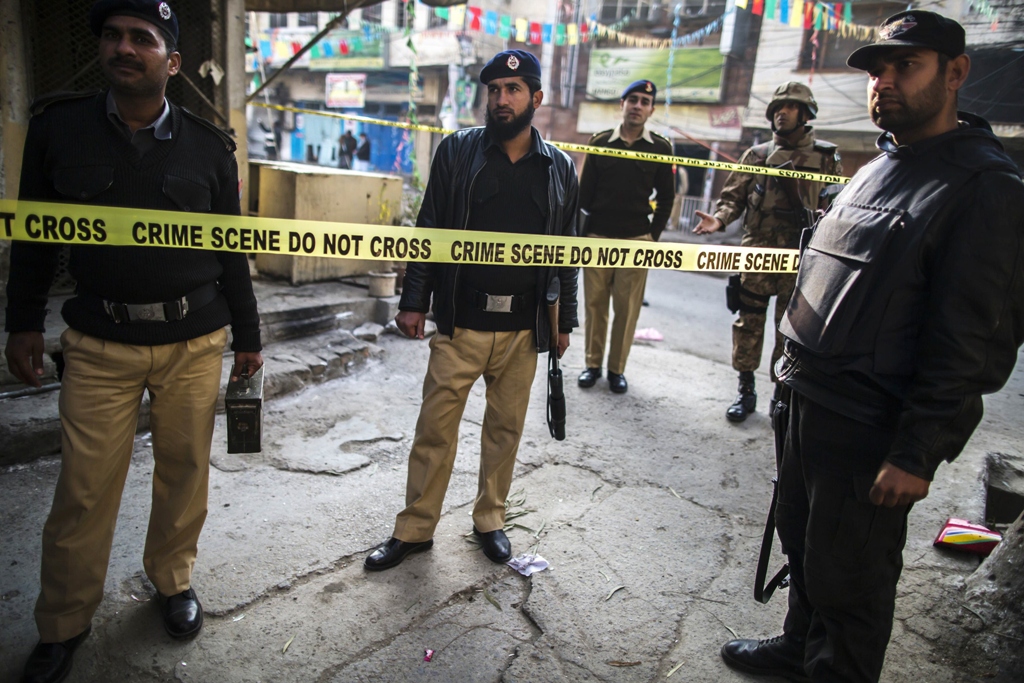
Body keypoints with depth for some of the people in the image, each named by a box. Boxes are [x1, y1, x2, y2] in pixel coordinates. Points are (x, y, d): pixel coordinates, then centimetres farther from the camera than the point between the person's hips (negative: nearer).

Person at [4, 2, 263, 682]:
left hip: (194, 342, 1)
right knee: (84, 489, 4)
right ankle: (64, 625, 24)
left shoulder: (209, 146, 2)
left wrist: (247, 336, 8)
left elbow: (230, 248, 6)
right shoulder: (58, 129, 2)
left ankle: (174, 579, 34)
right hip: (99, 343, 0)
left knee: (185, 472, 10)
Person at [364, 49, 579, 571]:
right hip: (460, 322, -1)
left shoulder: (560, 168, 7)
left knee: (506, 427, 13)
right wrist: (414, 302, -2)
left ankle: (490, 519, 32)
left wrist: (565, 320, 10)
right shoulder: (458, 151, 2)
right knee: (435, 428, 4)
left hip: (523, 329, 2)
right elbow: (429, 229, 2)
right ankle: (415, 528, 21)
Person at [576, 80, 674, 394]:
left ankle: (617, 368, 13)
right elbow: (585, 194, 5)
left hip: (636, 240, 0)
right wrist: (581, 232, -2)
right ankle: (592, 364, 16)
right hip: (597, 237, 1)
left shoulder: (660, 148, 4)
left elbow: (665, 197, 9)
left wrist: (653, 235, 2)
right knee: (595, 304, 4)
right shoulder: (600, 143, 5)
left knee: (627, 308, 1)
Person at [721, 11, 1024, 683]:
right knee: (802, 538, 23)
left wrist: (918, 453, -21)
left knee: (846, 574, 7)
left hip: (872, 428, -8)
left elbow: (968, 342, -20)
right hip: (810, 401, 9)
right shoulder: (877, 169, 13)